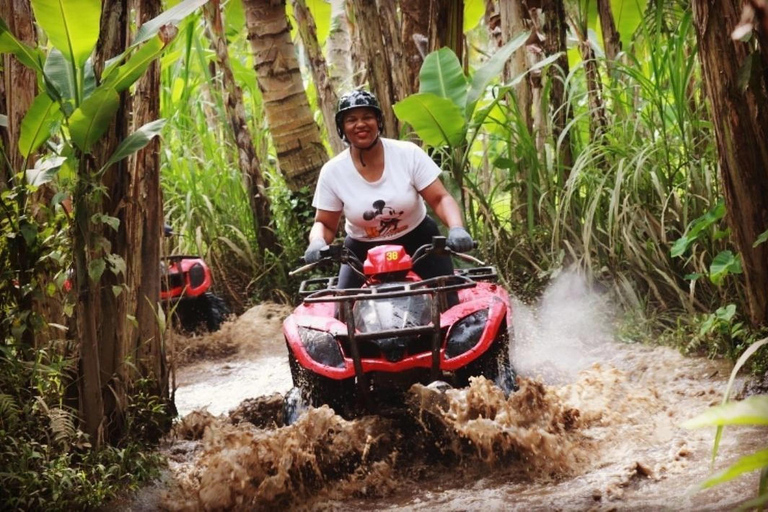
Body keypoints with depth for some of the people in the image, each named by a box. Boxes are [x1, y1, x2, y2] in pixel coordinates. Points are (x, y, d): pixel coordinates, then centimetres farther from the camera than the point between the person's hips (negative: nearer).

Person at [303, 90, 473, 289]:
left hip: (418, 241, -1)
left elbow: (440, 199, -13)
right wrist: (317, 242, -25)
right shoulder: (332, 172, -9)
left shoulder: (409, 154, -11)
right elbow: (324, 223, -1)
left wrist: (456, 228, -33)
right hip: (363, 251, 1)